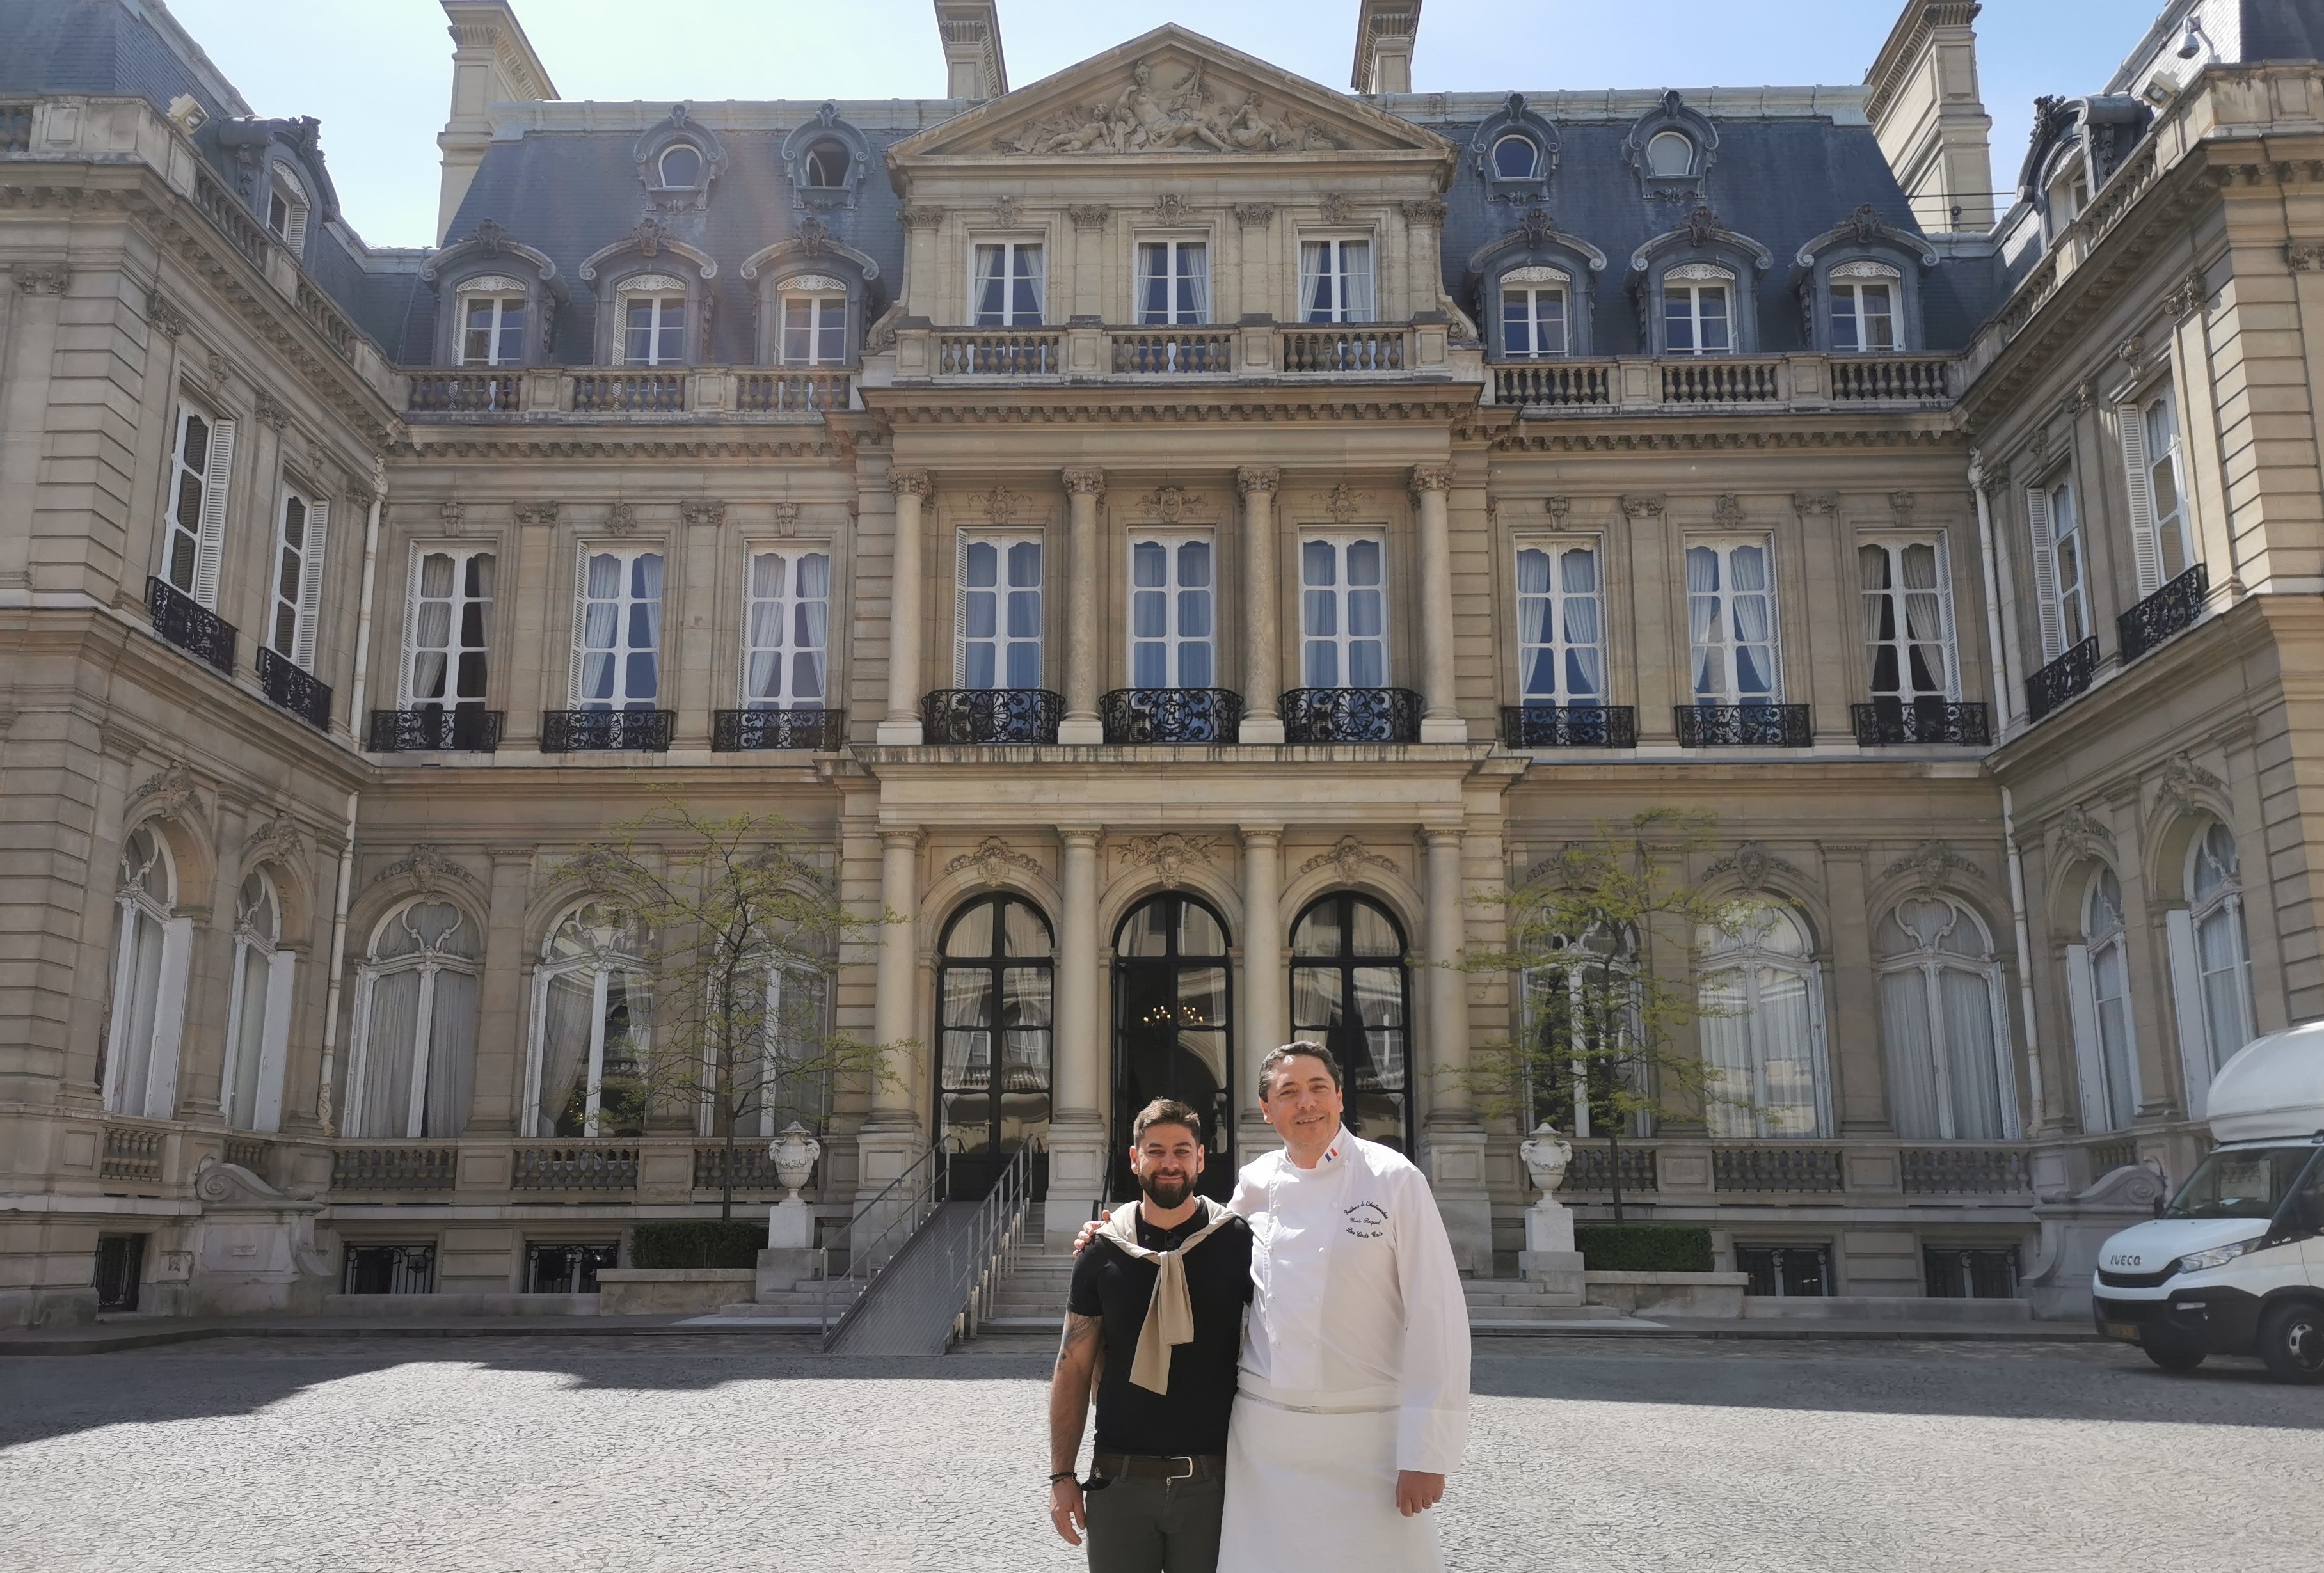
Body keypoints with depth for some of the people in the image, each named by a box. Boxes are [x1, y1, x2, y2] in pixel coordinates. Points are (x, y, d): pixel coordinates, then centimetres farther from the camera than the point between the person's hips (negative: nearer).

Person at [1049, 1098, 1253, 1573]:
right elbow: (1073, 1370, 6)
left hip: (1212, 1479, -1)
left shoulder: (1237, 1243, -2)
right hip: (1119, 1478, 1)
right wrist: (1061, 1475, 2)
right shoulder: (1103, 1253, 1)